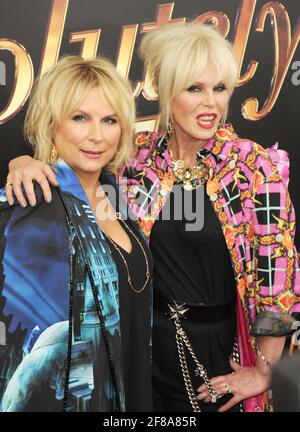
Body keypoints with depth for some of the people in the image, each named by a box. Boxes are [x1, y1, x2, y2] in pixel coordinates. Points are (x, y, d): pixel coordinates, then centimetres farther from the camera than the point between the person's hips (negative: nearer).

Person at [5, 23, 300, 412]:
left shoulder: (256, 167, -14)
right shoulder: (139, 155, -5)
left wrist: (263, 370, -6)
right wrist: (25, 162, -17)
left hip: (222, 350, -2)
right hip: (147, 341, 2)